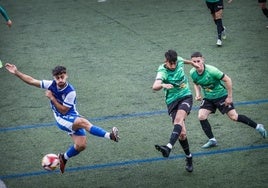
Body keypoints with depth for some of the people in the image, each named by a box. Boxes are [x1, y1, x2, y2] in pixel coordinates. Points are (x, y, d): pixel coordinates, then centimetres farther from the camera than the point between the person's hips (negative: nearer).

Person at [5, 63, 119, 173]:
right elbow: (31, 81, 0)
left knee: (81, 145, -9)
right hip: (61, 119, 0)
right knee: (83, 122, -32)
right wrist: (16, 72, -4)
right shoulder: (51, 84, -9)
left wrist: (52, 98, -19)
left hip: (73, 119, 0)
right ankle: (109, 136, -40)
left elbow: (63, 110, -15)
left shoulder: (70, 92, -19)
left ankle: (64, 158, 24)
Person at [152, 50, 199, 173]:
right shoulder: (163, 72, -18)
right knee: (182, 133, -7)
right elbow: (155, 87, -36)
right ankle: (189, 158, 14)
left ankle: (169, 147, -48)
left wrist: (192, 63, 44)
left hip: (185, 96, 1)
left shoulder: (179, 61, -4)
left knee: (179, 119, -30)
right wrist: (163, 85, -57)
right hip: (172, 101, -1)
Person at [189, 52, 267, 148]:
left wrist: (229, 97, -17)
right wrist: (198, 94, -7)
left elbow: (227, 80, -21)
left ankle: (257, 127, 14)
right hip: (208, 98, 5)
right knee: (201, 116, -13)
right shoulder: (192, 73, -12)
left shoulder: (211, 70, -29)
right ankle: (212, 140, 1)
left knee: (234, 117, -6)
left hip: (221, 95, -5)